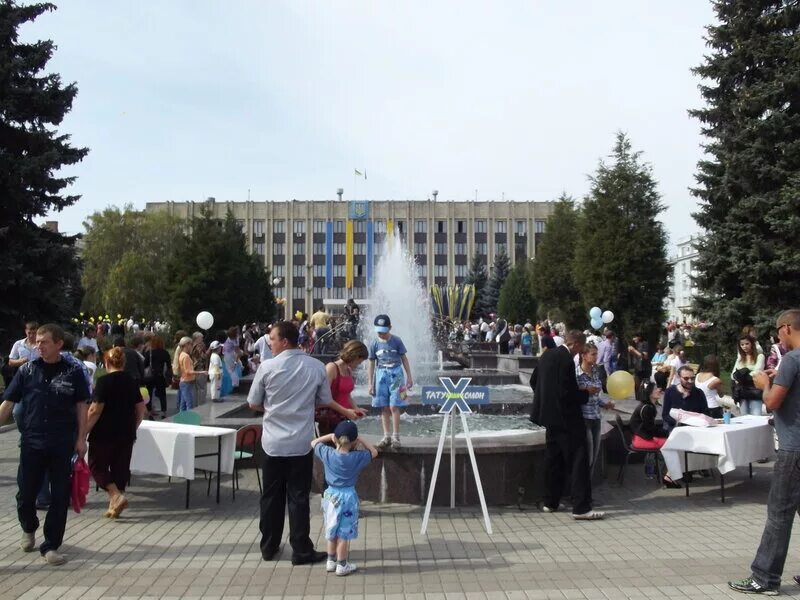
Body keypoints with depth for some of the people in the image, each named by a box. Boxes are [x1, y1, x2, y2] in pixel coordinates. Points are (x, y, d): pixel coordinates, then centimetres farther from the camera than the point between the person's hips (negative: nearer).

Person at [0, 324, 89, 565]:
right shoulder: (27, 370, 0)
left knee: (60, 497, 3)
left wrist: (81, 438, -2)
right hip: (31, 442, 1)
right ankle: (29, 528, 42)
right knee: (26, 493, 11)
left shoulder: (73, 371, -3)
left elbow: (81, 406, 2)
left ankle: (50, 546, 17)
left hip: (62, 444, -1)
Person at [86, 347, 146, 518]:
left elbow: (95, 410, -15)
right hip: (126, 435, 6)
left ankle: (117, 496, -8)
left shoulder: (104, 381, -11)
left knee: (97, 466, 8)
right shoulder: (131, 382, 7)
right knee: (121, 468, 11)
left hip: (104, 434, -5)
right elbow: (141, 410, 9)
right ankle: (114, 506, 15)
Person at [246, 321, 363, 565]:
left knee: (272, 496, 13)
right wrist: (347, 412, 27)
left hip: (273, 442, 0)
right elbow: (325, 401, 7)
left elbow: (253, 404, 0)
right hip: (301, 443, 0)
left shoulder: (267, 367, -10)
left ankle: (269, 547, 23)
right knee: (298, 498, 6)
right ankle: (301, 551, 11)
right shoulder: (316, 367, -4)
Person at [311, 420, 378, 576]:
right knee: (344, 534, 6)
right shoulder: (357, 458, -15)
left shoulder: (327, 454, -11)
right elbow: (374, 452, 2)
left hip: (330, 496, 3)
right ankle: (342, 565, 14)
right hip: (347, 497, -3)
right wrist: (361, 440, 3)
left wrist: (329, 436, 9)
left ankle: (331, 561, 30)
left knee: (332, 531, 18)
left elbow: (314, 443, 7)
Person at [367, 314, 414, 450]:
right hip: (381, 374, 3)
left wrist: (409, 376, 2)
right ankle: (386, 436, 12)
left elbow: (404, 358, 4)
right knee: (384, 408, 5)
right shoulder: (374, 344, 3)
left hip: (395, 374, -2)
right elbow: (371, 364, 7)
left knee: (394, 406, -6)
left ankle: (396, 437, 1)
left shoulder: (396, 341, -3)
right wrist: (370, 383, 6)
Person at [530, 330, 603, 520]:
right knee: (578, 460, -4)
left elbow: (534, 381, 15)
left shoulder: (547, 355, 6)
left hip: (549, 415, 9)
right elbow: (568, 393, -22)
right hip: (565, 417, -9)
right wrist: (586, 393, -6)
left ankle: (550, 502, 24)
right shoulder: (566, 360, -20)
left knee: (553, 459, 17)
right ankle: (581, 508, -5)